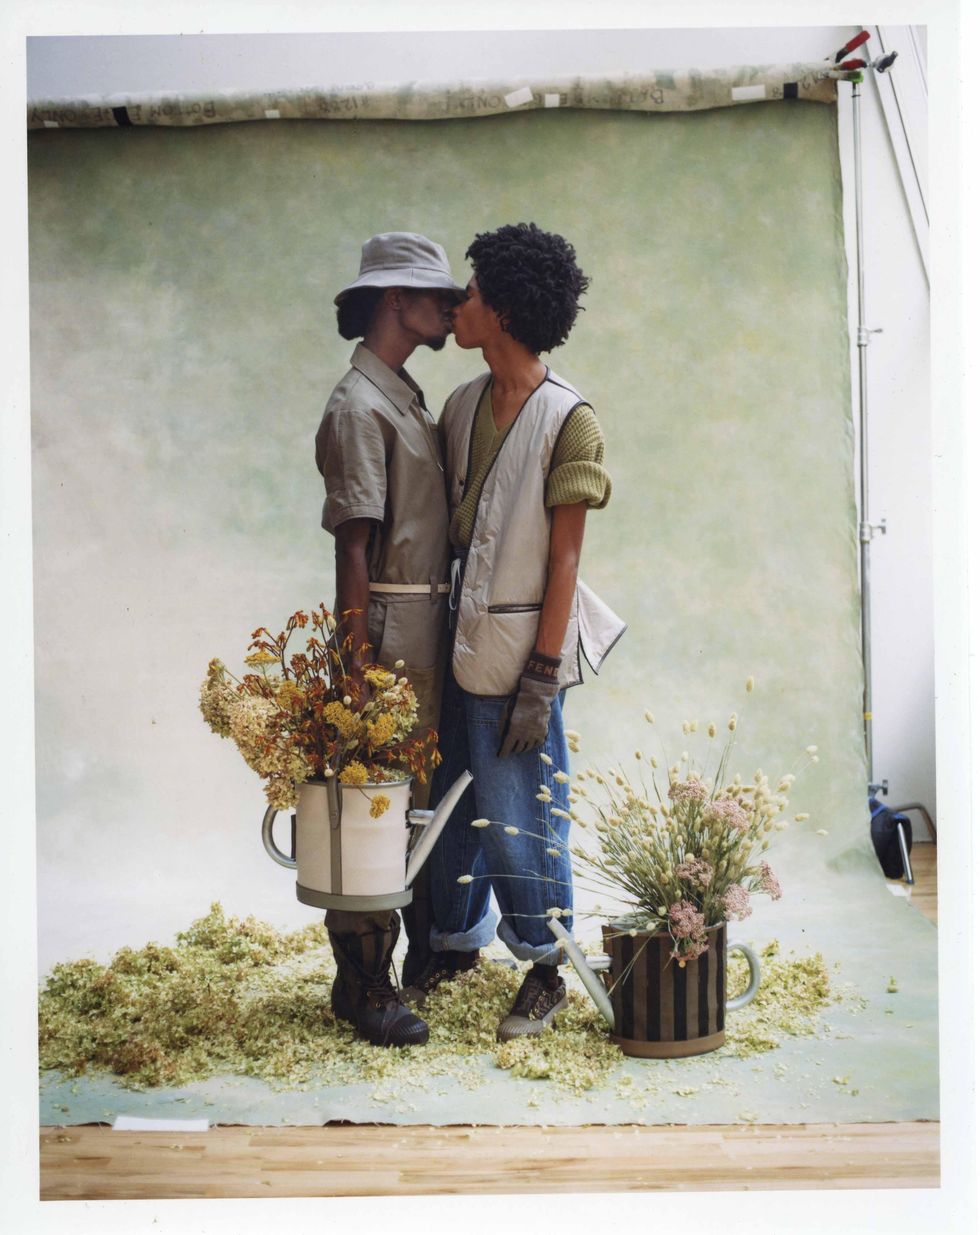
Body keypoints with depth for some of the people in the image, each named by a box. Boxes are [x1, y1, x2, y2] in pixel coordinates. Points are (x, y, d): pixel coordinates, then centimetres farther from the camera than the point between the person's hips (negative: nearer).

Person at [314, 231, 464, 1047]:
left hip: (430, 624, 10)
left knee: (423, 795, 16)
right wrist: (359, 660, -19)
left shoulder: (409, 399, 17)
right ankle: (363, 985, 4)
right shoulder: (360, 406, -12)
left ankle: (425, 955, 27)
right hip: (390, 625, -10)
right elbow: (354, 545, -17)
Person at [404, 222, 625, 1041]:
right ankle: (457, 943, 34)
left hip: (519, 650, -7)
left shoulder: (567, 419, -13)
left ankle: (546, 972, 20)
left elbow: (564, 559, -13)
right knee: (451, 801, 16)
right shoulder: (463, 406, 8)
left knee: (521, 814, 3)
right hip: (458, 640, 7)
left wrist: (541, 677, -15)